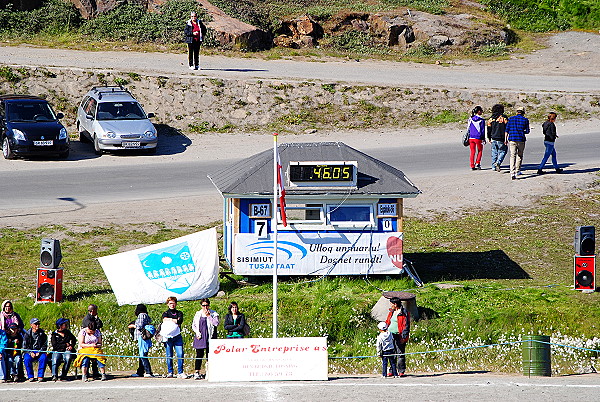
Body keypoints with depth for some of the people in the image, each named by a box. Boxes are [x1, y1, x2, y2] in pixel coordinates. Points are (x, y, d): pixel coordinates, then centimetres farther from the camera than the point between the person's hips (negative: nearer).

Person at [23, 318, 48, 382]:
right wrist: (30, 353, -16)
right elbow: (25, 346, 2)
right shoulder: (28, 334, 4)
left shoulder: (42, 333, 5)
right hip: (29, 352, 0)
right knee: (27, 359, -32)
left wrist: (39, 352, -14)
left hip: (40, 352, 0)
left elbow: (45, 345, 3)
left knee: (43, 358, -32)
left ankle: (40, 376, -23)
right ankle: (30, 376, -20)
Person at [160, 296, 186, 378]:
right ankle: (170, 372, 8)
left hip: (177, 336, 1)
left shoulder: (179, 313, 15)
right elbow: (164, 319, -13)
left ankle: (180, 372, -6)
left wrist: (170, 320, -7)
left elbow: (180, 321, -5)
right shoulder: (165, 313, 10)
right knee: (169, 356, 0)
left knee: (180, 354, -9)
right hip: (168, 336, -1)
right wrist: (175, 321, -13)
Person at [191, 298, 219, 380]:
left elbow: (216, 323, -8)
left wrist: (208, 316, -8)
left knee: (209, 355, -2)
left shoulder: (213, 314, 6)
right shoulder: (198, 314, 14)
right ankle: (197, 373, -4)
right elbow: (193, 325, 15)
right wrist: (197, 333, -1)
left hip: (209, 336, -1)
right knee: (199, 354, -3)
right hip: (200, 337, 1)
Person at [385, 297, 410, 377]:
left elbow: (406, 326, -10)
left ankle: (401, 371, -1)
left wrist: (403, 337, -15)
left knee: (400, 354, -4)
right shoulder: (391, 312, 15)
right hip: (391, 335, 7)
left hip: (399, 336, -7)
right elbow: (387, 322, 23)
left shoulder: (404, 313, -7)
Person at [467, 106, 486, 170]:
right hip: (478, 138, -4)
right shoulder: (481, 120, -9)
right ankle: (477, 163, 4)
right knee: (480, 151, 16)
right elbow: (482, 130, -7)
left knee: (472, 152, 9)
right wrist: (483, 139, -1)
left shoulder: (471, 119, 4)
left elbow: (468, 129, 8)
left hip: (471, 138, 4)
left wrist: (468, 137, 16)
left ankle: (472, 166, 7)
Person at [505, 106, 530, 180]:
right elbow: (527, 131, 3)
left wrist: (505, 139, 9)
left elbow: (507, 130, 3)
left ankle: (512, 173, -14)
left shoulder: (511, 119, 6)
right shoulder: (525, 120, 1)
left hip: (512, 139, 1)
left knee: (512, 155, -1)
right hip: (521, 139, -1)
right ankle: (517, 171, 25)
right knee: (520, 155, 17)